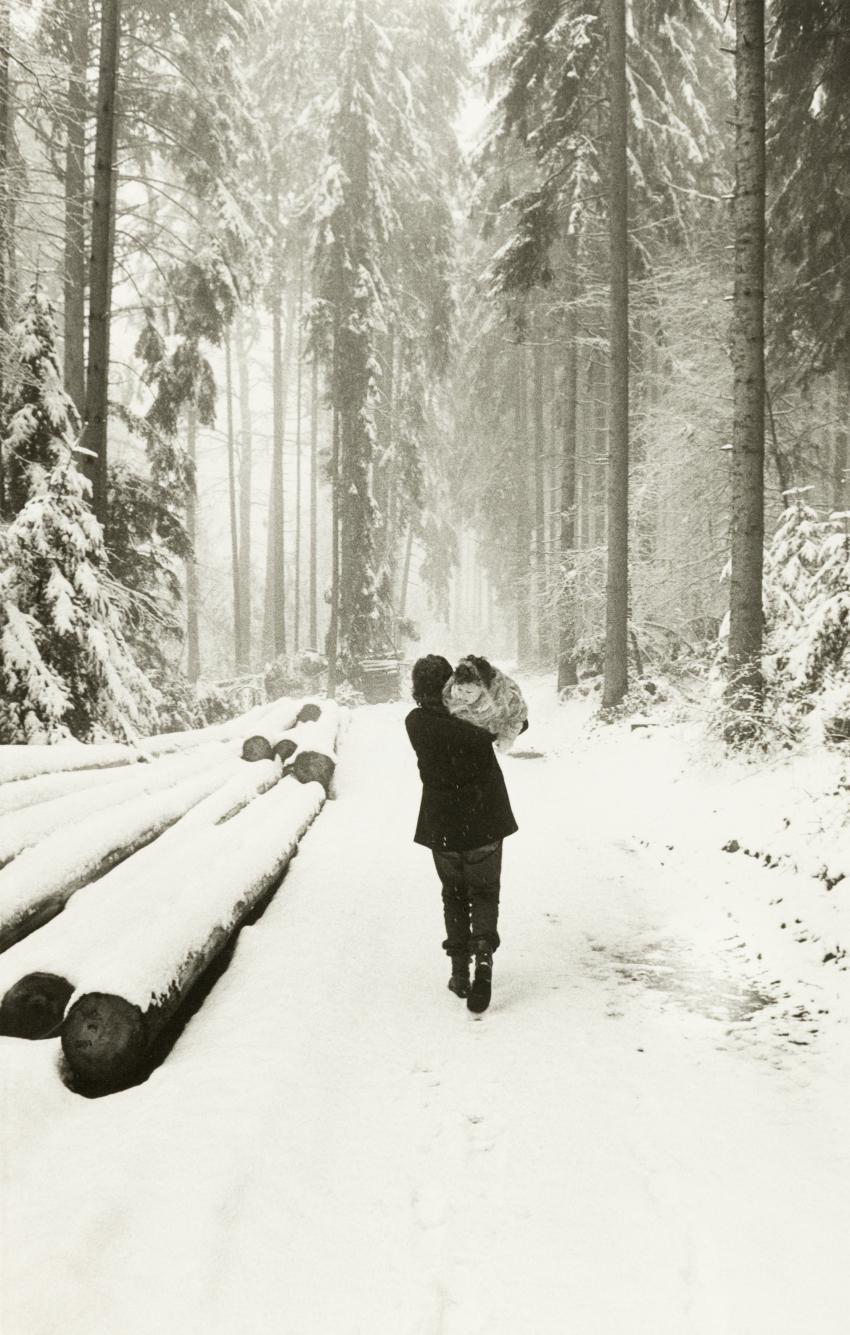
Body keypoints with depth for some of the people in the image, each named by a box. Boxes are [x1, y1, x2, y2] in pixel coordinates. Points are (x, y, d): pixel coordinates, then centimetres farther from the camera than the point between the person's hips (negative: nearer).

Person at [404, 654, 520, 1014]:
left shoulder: (416, 723, -9)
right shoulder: (476, 722, -13)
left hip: (442, 825, 1)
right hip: (484, 822, -1)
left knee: (454, 894, 18)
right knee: (484, 893, 11)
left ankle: (460, 972, 17)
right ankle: (483, 954, -11)